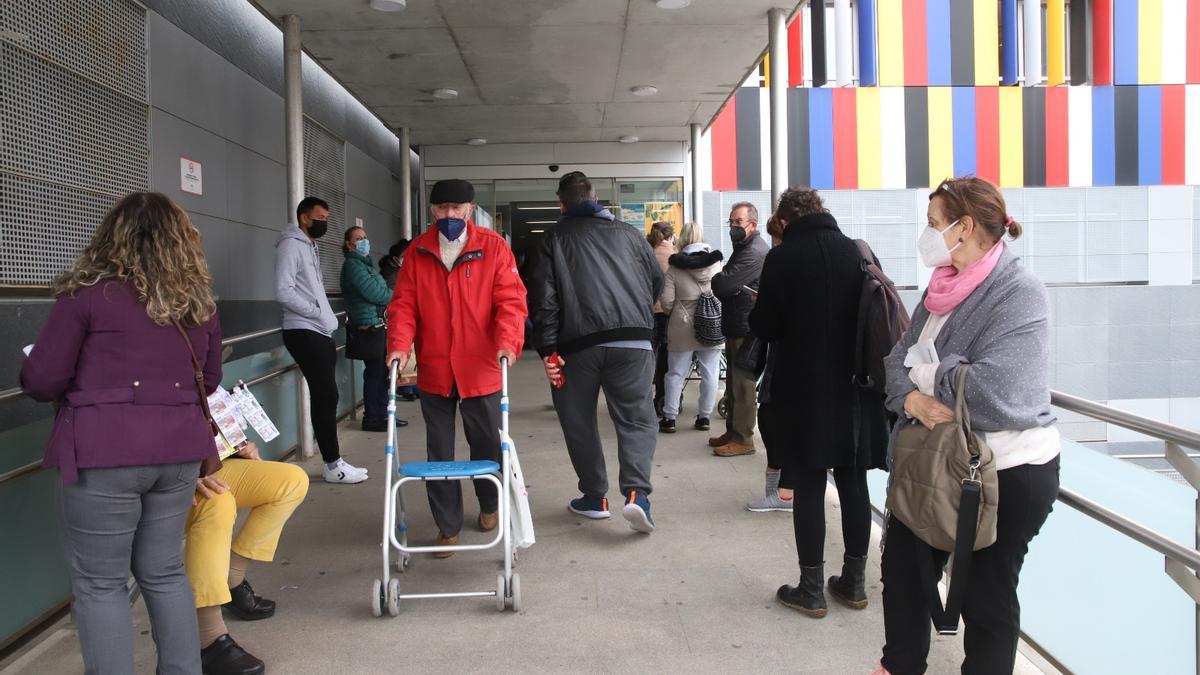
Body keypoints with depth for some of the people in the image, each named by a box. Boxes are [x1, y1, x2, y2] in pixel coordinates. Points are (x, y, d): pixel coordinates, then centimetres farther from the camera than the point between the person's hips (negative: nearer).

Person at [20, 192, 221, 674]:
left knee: (99, 583, 7)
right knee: (164, 572, 17)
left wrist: (85, 386, 16)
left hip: (104, 454, -5)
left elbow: (40, 380, -4)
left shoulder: (88, 292, -5)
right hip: (178, 451, 5)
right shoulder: (197, 299, 9)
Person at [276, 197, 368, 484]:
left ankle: (333, 461, 12)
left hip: (321, 332, 9)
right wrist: (318, 312, -13)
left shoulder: (310, 247, 20)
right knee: (326, 395, -10)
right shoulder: (291, 245, -9)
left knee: (325, 395, 8)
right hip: (304, 332, -9)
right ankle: (333, 464, -4)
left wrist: (326, 319, 8)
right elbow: (284, 293, -19)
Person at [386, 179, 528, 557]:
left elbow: (510, 299, -9)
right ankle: (448, 527, 22)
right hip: (433, 370, 2)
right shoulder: (417, 252, 5)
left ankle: (490, 506, 39)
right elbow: (403, 303, 2)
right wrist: (399, 344, -14)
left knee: (487, 445, 12)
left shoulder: (493, 248, -3)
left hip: (481, 370, -2)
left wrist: (507, 341, -25)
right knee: (439, 453, 8)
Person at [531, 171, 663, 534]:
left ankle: (594, 497, 20)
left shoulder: (555, 239, 9)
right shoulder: (627, 232, 14)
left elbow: (545, 299, -2)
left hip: (578, 344, -1)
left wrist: (548, 350, -4)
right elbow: (657, 281, 18)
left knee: (579, 423, 14)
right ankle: (636, 492, -16)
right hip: (633, 341, 1)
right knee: (637, 419, 3)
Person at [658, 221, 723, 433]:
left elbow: (666, 301, -7)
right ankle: (704, 417, 13)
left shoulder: (674, 268, -6)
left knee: (675, 374, 8)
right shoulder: (716, 263, -1)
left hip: (683, 328, -1)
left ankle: (669, 418, 11)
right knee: (710, 374, 8)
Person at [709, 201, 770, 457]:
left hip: (746, 328, -11)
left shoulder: (755, 251, -17)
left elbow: (724, 285, -23)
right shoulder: (744, 248, 19)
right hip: (736, 325, 11)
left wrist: (716, 280, -2)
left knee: (742, 383, -5)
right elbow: (726, 287, 20)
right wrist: (722, 283, -2)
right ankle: (732, 431, 26)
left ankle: (742, 439, 1)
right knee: (733, 381, 16)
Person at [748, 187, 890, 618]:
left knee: (809, 485, 5)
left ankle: (811, 589, 12)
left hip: (804, 391, -4)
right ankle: (854, 582, 24)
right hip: (854, 388, 4)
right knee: (853, 481, 13)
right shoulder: (857, 251, 1)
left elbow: (765, 328, -9)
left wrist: (756, 309, 12)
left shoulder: (782, 258, -11)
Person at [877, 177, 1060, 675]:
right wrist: (912, 398, -19)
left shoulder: (1020, 295, -19)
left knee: (985, 592, 8)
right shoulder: (944, 287, 6)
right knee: (903, 563, 19)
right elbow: (900, 357, 2)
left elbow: (990, 394, -31)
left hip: (1006, 471, -8)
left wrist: (930, 370, -13)